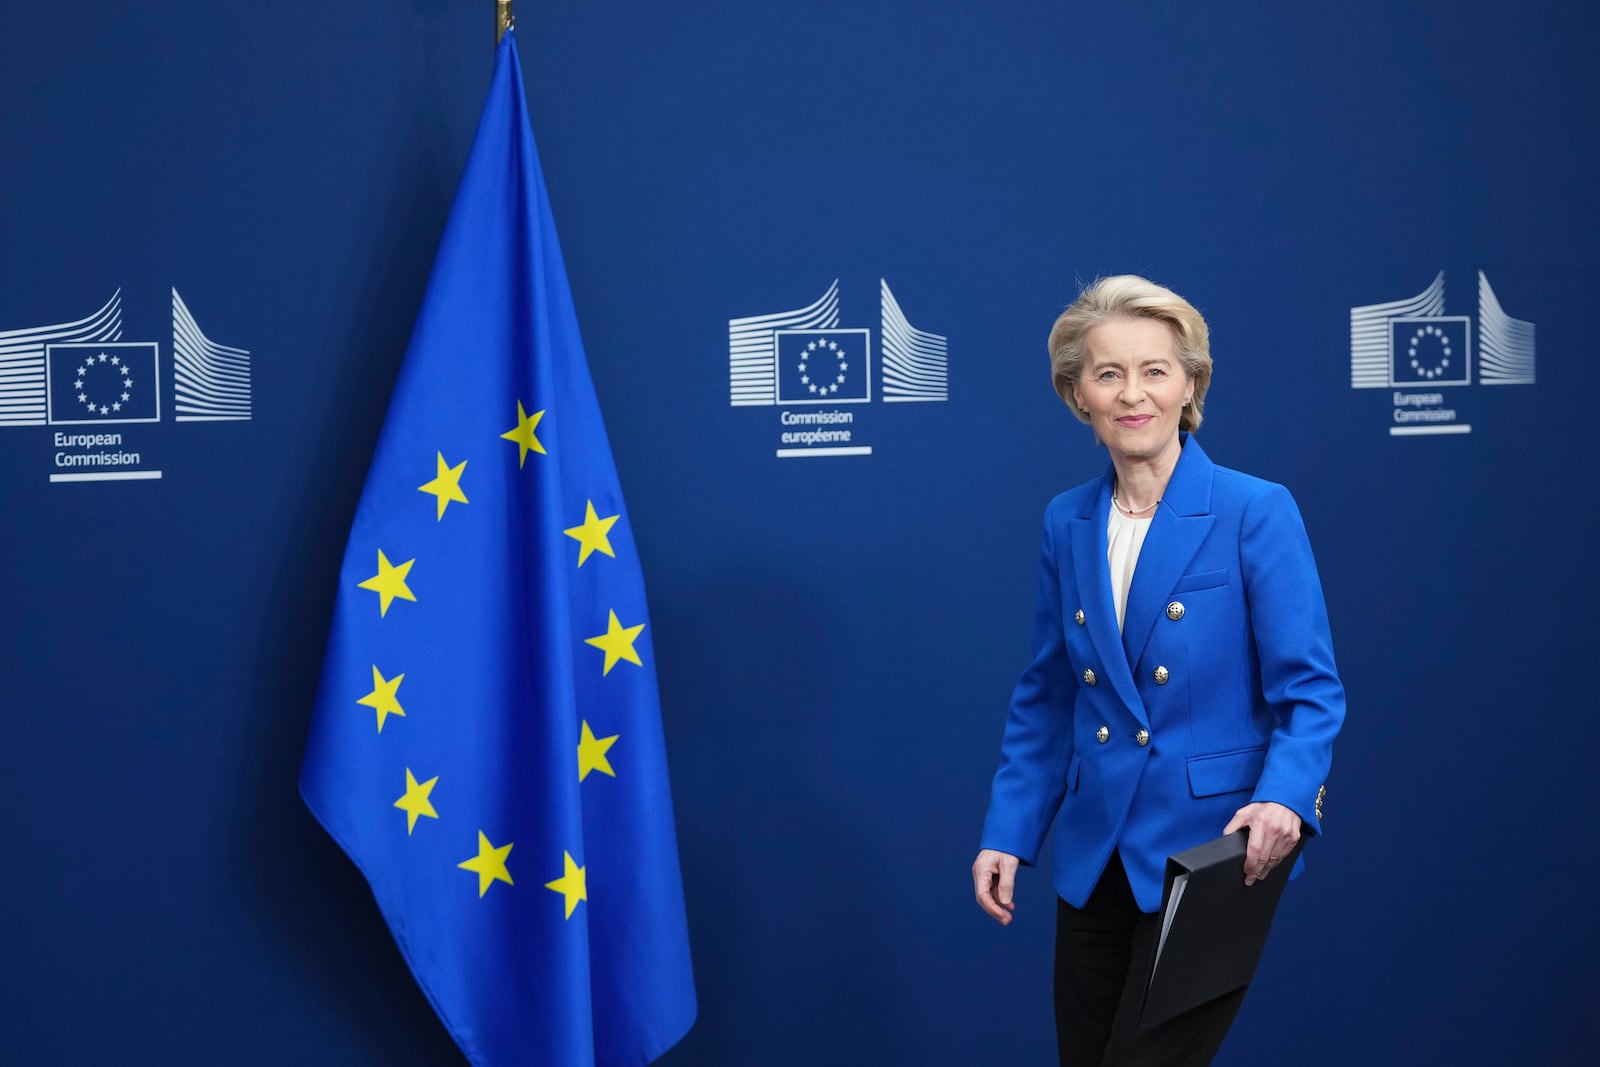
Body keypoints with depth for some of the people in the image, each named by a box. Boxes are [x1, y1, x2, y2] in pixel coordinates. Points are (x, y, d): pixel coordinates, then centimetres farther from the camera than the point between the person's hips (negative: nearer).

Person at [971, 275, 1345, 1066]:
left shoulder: (1256, 512, -10)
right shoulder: (1066, 523, 5)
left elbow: (1309, 690, -11)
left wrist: (1283, 796, -29)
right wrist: (1007, 834, 5)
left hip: (1209, 855, -5)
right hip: (1094, 859, 5)